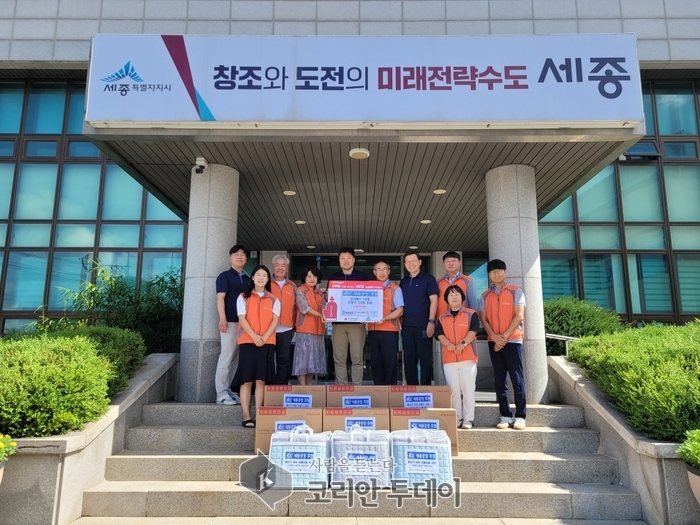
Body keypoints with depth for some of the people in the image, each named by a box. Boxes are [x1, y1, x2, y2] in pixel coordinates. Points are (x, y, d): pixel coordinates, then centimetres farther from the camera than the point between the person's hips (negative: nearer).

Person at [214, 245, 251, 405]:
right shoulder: (224, 276, 1)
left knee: (237, 359, 9)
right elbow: (220, 298, -9)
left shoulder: (248, 279, 18)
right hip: (230, 322, -6)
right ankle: (221, 394, -1)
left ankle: (230, 391, 16)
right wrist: (222, 318, -21)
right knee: (227, 357, -6)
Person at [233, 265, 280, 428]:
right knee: (246, 380, -2)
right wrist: (254, 336, -15)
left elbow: (275, 320, 2)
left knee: (261, 379, 0)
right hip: (247, 342, -1)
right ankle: (246, 417, -1)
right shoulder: (243, 297, 8)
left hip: (267, 343, 1)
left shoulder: (274, 300, 12)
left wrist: (264, 337, -14)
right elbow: (242, 319, -2)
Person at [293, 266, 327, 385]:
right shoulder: (300, 291, -1)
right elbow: (305, 308, -12)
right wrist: (320, 315, -19)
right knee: (303, 359, -6)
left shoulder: (320, 293, 17)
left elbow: (323, 310, 17)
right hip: (305, 330, -6)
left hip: (318, 330, 6)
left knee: (313, 360, 8)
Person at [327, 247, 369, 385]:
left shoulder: (362, 276, 7)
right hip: (338, 322, 2)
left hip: (357, 322, -2)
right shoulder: (333, 277, 12)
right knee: (339, 358, 3)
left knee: (357, 358, 0)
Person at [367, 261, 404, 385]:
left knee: (390, 362, -2)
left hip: (389, 330, -3)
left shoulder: (395, 289, 3)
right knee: (376, 362, 7)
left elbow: (400, 310, -5)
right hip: (373, 330, 3)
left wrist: (385, 318, -19)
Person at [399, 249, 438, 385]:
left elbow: (433, 300, -6)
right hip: (407, 326, 5)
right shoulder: (403, 282, 15)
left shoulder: (428, 279, 0)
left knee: (425, 358, 0)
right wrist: (399, 322, 8)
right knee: (409, 359, 8)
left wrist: (431, 321, -15)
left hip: (423, 325, -5)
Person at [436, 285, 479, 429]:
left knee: (468, 389, -2)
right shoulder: (442, 318, 13)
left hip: (468, 357, -3)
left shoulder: (471, 314, 4)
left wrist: (463, 343, -21)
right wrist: (448, 344, -17)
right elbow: (439, 334, 3)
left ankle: (468, 419, 5)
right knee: (453, 390, 6)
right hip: (449, 358, 3)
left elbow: (473, 330, -7)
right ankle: (457, 419, 12)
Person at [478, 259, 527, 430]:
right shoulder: (485, 296, 11)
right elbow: (483, 319, 6)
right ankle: (505, 416, 10)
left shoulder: (515, 291, 2)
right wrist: (494, 337, -10)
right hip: (493, 342, 3)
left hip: (512, 340, -3)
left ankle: (520, 416, 2)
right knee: (499, 380, 4)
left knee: (517, 379, -3)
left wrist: (505, 336, -11)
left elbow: (519, 316, -5)